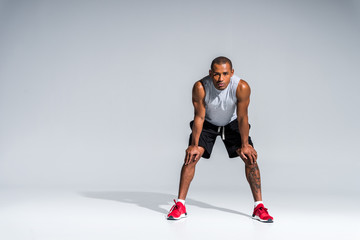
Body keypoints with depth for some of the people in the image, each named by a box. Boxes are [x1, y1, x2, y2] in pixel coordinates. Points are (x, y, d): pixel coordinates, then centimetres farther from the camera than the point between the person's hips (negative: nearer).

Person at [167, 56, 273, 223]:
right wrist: (194, 145, -20)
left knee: (250, 156, -10)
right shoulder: (200, 87, -33)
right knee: (191, 156, -14)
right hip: (207, 123, 0)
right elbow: (199, 117, -23)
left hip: (232, 123, 1)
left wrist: (245, 145, -18)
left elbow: (242, 118, -22)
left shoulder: (242, 87, -32)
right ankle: (180, 205, -5)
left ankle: (258, 206, 0)